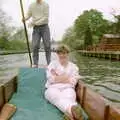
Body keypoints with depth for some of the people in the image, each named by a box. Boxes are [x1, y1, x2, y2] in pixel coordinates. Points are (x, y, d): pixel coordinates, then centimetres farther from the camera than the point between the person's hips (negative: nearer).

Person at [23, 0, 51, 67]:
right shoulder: (31, 5, 8)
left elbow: (46, 17, -9)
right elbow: (28, 15, 9)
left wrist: (35, 23, -16)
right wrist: (25, 19, -15)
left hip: (44, 27, -2)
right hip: (36, 28, 2)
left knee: (47, 45, -2)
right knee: (35, 46, -4)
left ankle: (49, 63, 8)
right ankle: (35, 63, 4)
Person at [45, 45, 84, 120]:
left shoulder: (73, 66, 18)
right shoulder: (53, 64, 18)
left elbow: (73, 81, 2)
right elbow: (51, 79, 1)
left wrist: (57, 78, 3)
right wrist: (66, 77, 1)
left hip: (67, 89, 1)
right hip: (53, 88, -1)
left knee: (68, 98, -38)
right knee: (59, 98, -39)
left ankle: (70, 113, -71)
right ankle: (73, 109, -70)